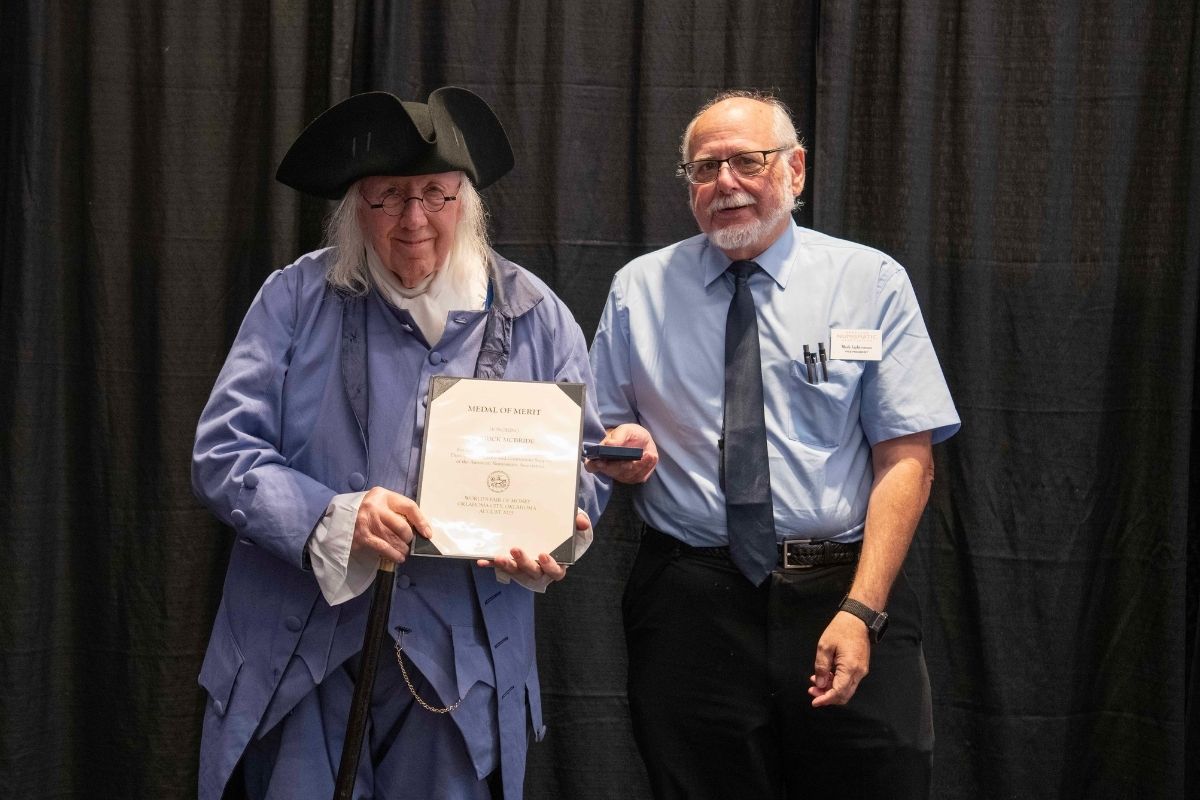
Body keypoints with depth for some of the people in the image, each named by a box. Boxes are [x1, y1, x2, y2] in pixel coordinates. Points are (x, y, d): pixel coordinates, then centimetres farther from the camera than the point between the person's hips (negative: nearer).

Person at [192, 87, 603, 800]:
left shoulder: (535, 316, 3)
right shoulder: (296, 299, -1)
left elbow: (580, 465, 8)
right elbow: (223, 452, -4)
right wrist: (334, 519, -21)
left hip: (465, 667, 1)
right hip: (303, 660, -1)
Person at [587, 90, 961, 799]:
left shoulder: (871, 282, 1)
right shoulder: (639, 290, 8)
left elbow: (907, 460, -5)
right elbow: (603, 432, 16)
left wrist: (861, 612, -15)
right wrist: (622, 450, -9)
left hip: (842, 592, -1)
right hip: (689, 602, 2)